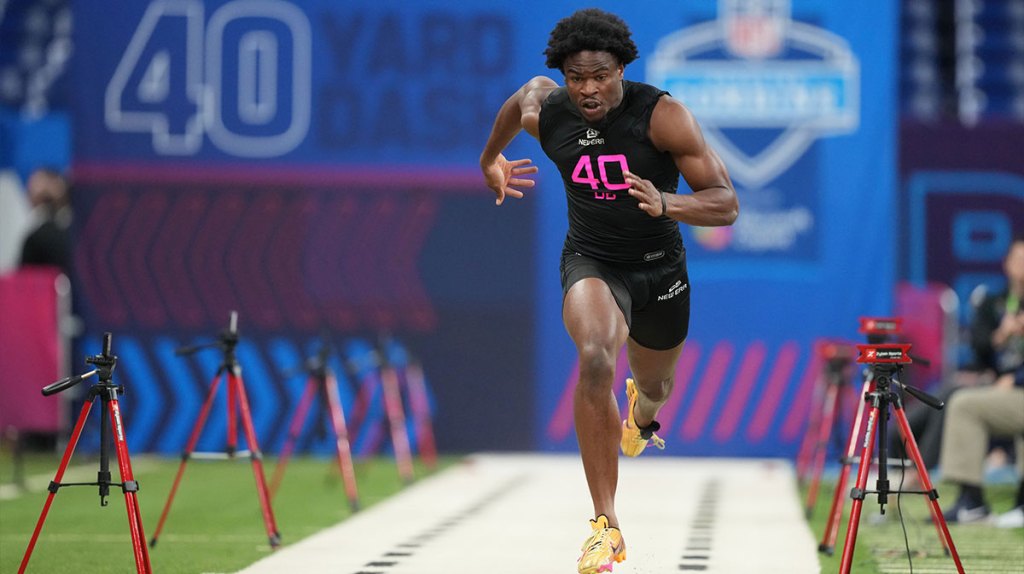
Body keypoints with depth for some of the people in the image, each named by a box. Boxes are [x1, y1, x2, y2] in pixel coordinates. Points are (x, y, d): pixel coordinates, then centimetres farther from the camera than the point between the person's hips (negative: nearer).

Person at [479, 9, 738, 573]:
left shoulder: (663, 114, -24)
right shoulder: (543, 110, -14)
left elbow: (725, 204, -24)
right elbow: (520, 96, 14)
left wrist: (664, 203, -42)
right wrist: (491, 159, 28)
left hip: (659, 267, 1)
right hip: (591, 262, -1)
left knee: (654, 386, 23)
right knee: (595, 358, -32)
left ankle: (642, 408, 68)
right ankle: (605, 526, -31)